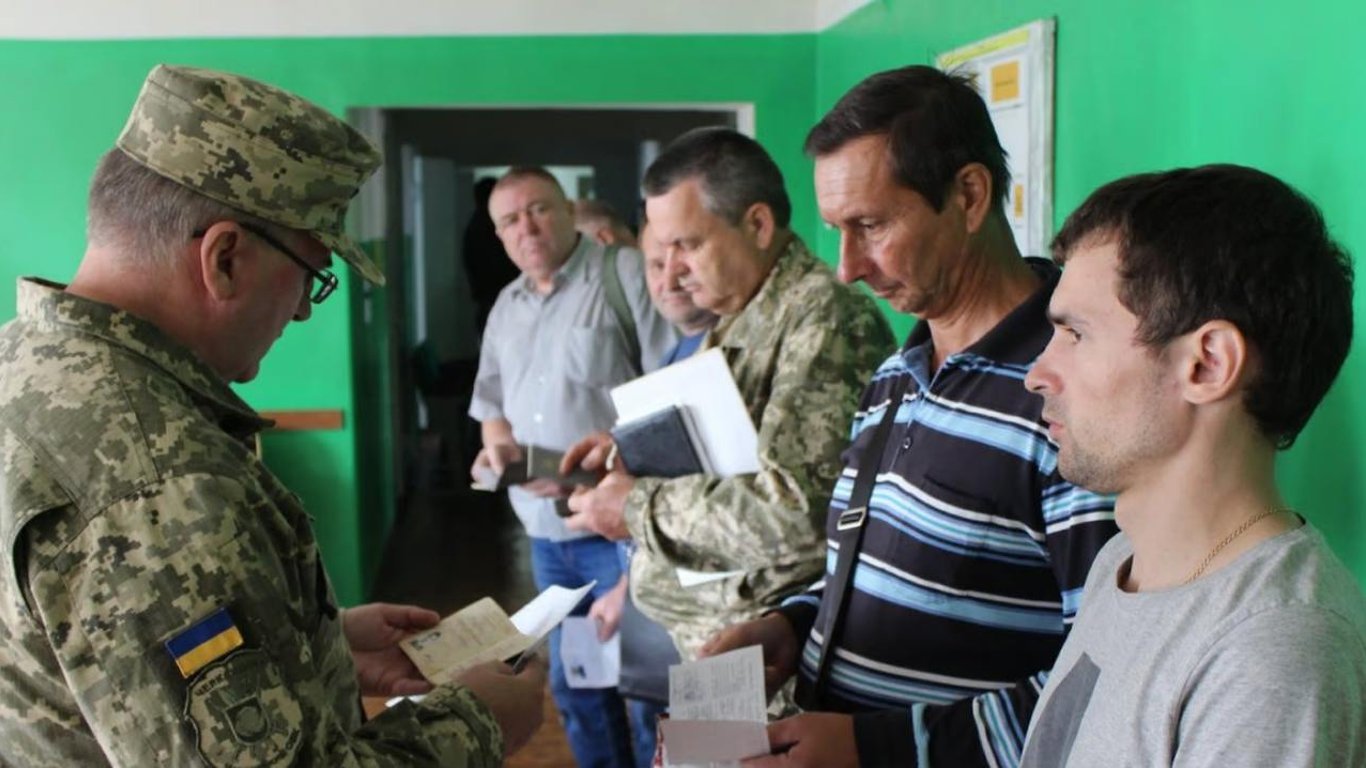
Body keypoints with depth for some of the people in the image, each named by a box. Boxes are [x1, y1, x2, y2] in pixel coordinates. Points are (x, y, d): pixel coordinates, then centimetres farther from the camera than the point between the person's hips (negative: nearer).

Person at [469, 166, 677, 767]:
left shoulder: (627, 274, -9)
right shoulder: (506, 306, 15)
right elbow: (492, 404, 23)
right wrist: (498, 442, 0)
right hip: (545, 530, 7)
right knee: (571, 682, 18)